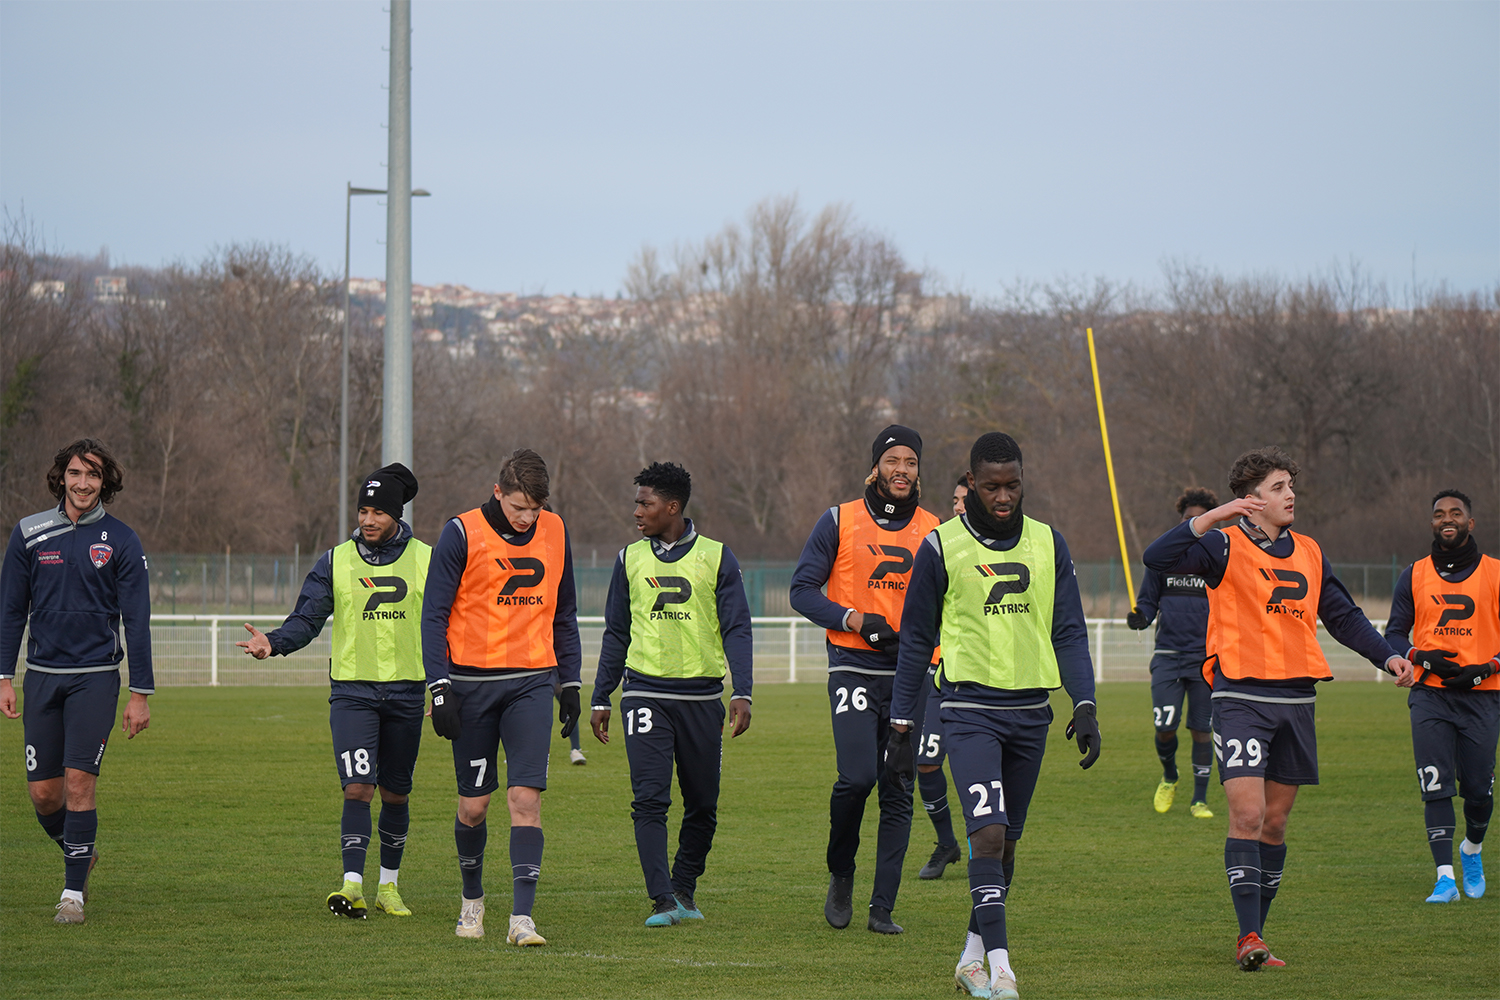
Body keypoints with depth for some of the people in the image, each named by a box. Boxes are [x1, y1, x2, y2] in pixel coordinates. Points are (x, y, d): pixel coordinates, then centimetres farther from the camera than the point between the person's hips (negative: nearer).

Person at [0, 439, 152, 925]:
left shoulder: (120, 540, -1)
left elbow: (136, 621, 0)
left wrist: (140, 693, -3)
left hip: (96, 676, -2)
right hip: (43, 676, 2)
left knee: (79, 782, -11)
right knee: (43, 792, 2)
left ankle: (74, 893, -3)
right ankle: (79, 854, 30)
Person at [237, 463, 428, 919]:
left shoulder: (425, 560, 4)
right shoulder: (336, 561, 3)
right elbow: (306, 620, 1)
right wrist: (272, 643, -18)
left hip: (406, 689, 1)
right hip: (351, 688, -1)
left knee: (395, 793, 11)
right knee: (358, 787, -15)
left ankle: (388, 885, 26)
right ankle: (352, 885, -19)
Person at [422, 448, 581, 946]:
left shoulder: (555, 533, 6)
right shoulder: (462, 534, -7)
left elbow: (564, 614, 16)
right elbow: (434, 614, -5)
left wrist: (571, 682, 12)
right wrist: (440, 688, -12)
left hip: (531, 683, 2)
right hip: (472, 682, -2)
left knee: (526, 797, -11)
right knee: (473, 805, 6)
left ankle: (522, 918, -15)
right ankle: (472, 898, 30)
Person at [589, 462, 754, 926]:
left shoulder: (715, 557, 3)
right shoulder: (631, 559, 9)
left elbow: (737, 630, 2)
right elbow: (616, 633, 16)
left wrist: (742, 693, -9)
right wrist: (600, 698, 13)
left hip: (702, 695, 0)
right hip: (645, 693, 0)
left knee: (702, 805, 5)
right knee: (650, 800, -13)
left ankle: (684, 891, 22)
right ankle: (664, 901, -15)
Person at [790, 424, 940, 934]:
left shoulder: (934, 531, 10)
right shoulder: (840, 522, 2)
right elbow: (802, 590, 2)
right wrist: (855, 620, -12)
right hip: (853, 668, -3)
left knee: (898, 792, 0)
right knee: (857, 776, -18)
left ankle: (883, 907, 5)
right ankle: (840, 874, 8)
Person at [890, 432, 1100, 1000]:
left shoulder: (1048, 544, 8)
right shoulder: (941, 547, -1)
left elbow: (1069, 633, 8)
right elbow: (916, 641, 5)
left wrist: (1084, 706, -3)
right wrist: (901, 723, 3)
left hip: (1030, 711, 4)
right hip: (970, 710, -4)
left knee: (1006, 841, 11)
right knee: (988, 831, -17)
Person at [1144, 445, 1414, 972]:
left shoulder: (1309, 553, 14)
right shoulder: (1226, 547, -4)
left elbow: (1344, 616, 22)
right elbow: (1158, 558, -19)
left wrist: (1387, 656, 9)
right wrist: (1212, 517, -26)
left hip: (1296, 699, 6)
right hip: (1241, 696, -6)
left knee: (1275, 823, 9)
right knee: (1247, 815, -15)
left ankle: (1256, 934, 17)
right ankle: (1249, 936, -15)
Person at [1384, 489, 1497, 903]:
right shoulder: (1415, 576, 10)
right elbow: (1395, 634, 10)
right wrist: (1423, 658, -9)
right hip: (1430, 694, 0)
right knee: (1436, 787, -12)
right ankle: (1445, 876, -14)